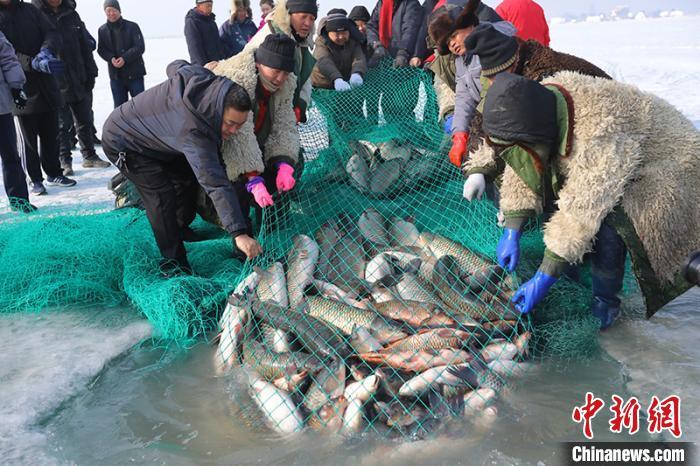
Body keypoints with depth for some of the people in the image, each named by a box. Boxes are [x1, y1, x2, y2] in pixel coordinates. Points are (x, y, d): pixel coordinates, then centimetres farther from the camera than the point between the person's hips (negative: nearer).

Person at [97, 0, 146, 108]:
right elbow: (101, 50, 6)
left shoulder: (132, 26, -6)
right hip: (115, 75, 3)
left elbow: (140, 47, -10)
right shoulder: (102, 30, 4)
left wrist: (125, 58, -21)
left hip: (135, 73, -3)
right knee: (119, 106, 9)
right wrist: (111, 58, -15)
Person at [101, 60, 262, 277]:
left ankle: (180, 231, 34)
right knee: (162, 194, -20)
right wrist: (238, 233, -54)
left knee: (187, 177, 12)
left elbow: (175, 66, 1)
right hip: (123, 143, -9)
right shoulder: (193, 132, -44)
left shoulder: (199, 77, -24)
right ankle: (173, 261, -8)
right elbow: (215, 183, -50)